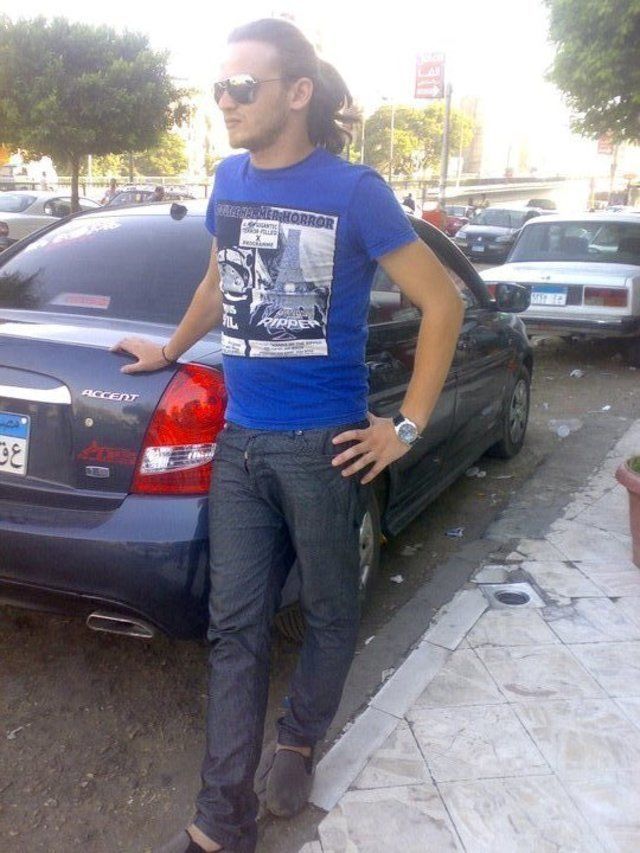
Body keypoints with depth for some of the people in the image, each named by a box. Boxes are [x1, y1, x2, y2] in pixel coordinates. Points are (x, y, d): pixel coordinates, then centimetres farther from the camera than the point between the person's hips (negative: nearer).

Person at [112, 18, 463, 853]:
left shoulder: (353, 191, -9)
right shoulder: (230, 180, 8)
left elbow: (442, 303, -6)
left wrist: (408, 426, -8)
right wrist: (171, 350, 32)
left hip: (322, 444, -4)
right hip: (239, 441, 5)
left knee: (329, 613, 14)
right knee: (235, 627, 8)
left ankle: (299, 742, 42)